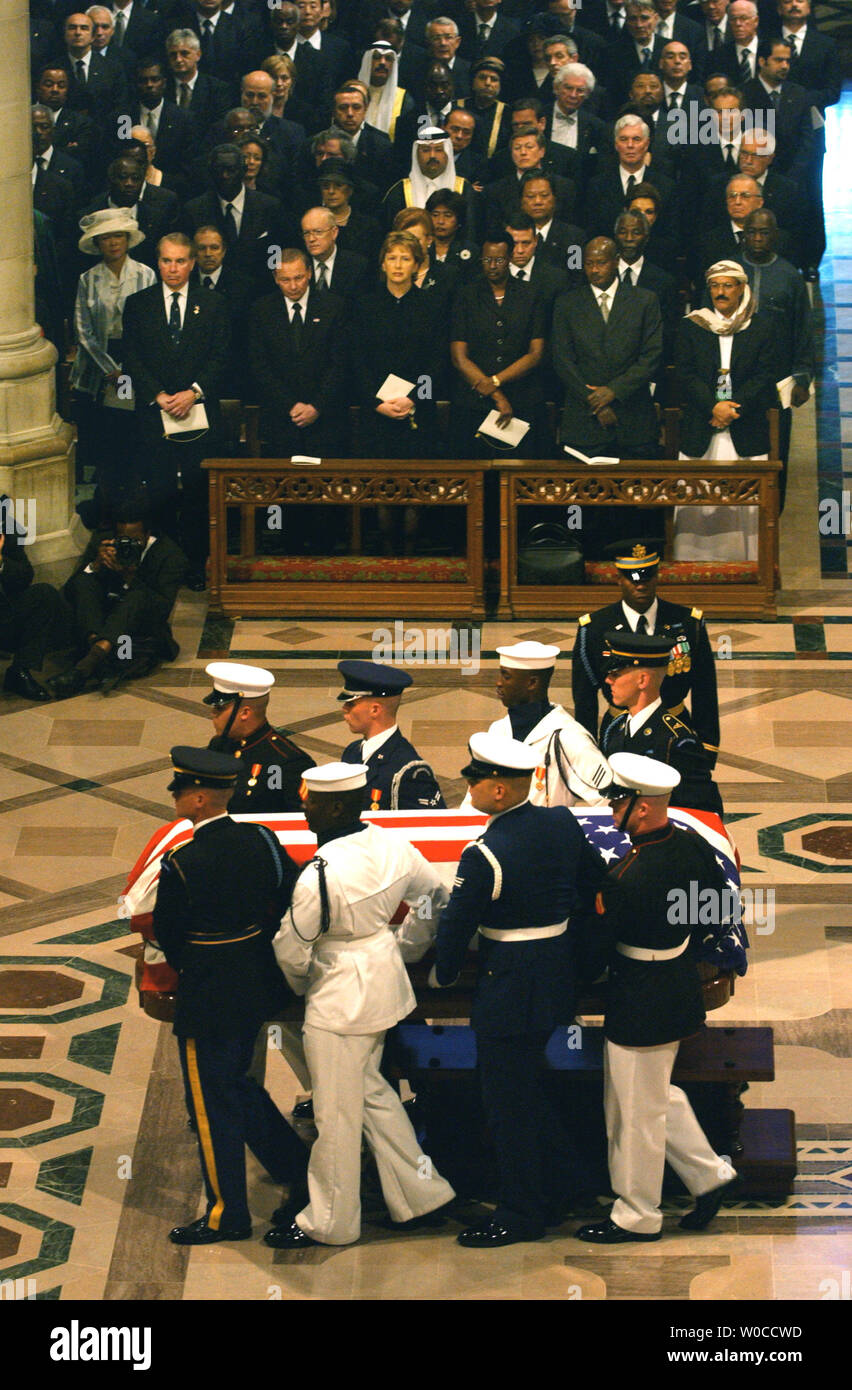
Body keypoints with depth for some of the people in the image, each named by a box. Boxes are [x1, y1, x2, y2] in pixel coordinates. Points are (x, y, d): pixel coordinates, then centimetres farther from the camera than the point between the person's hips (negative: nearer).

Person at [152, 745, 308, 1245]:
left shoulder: (180, 865, -22)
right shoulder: (261, 841, -6)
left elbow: (166, 934, -9)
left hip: (208, 997, -7)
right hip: (258, 987, 7)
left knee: (213, 1103, 6)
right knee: (236, 1082, 25)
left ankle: (228, 1215, 16)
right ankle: (301, 1171, 30)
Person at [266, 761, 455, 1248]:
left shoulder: (320, 875, -27)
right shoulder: (393, 848, -4)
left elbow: (292, 951, -16)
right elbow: (436, 897, 10)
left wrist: (302, 984, 5)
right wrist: (405, 948, 21)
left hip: (340, 1000, -9)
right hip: (385, 983, 9)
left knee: (337, 1112, 6)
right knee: (370, 1089, 23)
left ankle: (330, 1221, 20)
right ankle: (421, 1195, 28)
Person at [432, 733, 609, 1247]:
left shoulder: (484, 856, -23)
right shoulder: (562, 823, -1)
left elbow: (456, 925, -14)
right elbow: (595, 878, 13)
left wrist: (442, 975, 5)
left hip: (510, 990, -8)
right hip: (557, 972, 8)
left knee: (509, 1101, 5)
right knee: (524, 1091, 23)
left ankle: (521, 1214, 15)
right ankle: (565, 1183, 29)